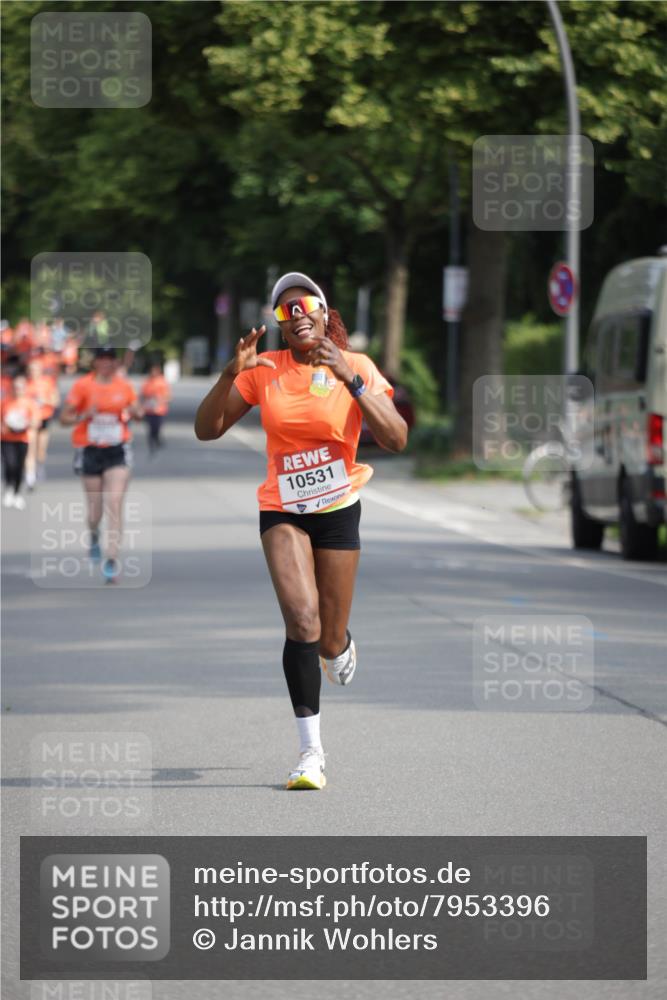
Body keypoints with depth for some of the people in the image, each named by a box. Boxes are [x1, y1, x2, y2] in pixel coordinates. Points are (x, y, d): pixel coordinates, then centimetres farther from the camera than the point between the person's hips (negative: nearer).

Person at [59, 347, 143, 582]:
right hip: (90, 450, -1)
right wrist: (84, 415, -22)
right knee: (95, 509, 6)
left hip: (117, 451, 1)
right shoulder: (82, 386, -4)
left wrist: (134, 412, -7)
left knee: (114, 505, -13)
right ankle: (94, 536, 42)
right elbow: (64, 418, -3)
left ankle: (112, 560, -13)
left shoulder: (124, 386, 3)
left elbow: (138, 412, 17)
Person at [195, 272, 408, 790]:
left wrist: (349, 378, -28)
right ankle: (311, 752, -17)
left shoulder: (356, 367, -8)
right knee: (301, 620, -22)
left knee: (328, 641, 5)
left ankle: (341, 645, 46)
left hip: (338, 509, 0)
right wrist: (231, 373, -18)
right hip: (282, 509, 0)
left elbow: (396, 439, -19)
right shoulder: (264, 370, -2)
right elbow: (206, 430, -3)